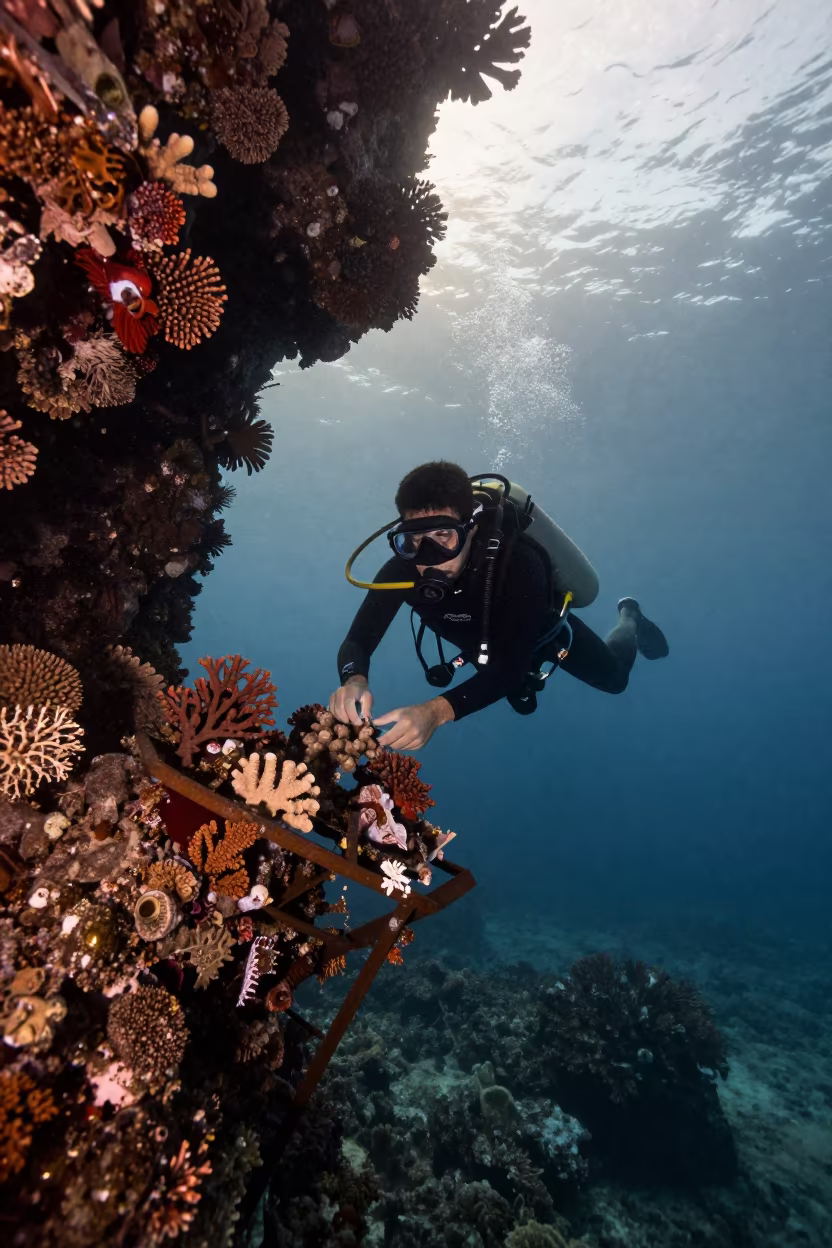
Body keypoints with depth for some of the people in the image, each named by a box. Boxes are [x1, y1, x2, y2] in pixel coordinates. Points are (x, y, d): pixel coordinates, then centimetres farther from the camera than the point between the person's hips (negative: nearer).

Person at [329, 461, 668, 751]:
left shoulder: (519, 563, -47)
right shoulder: (402, 569, -36)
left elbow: (511, 667, -50)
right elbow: (357, 640, -35)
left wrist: (438, 710, -66)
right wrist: (354, 681, -60)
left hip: (545, 629, -3)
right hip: (486, 640, 4)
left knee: (614, 678, 24)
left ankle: (629, 619, 55)